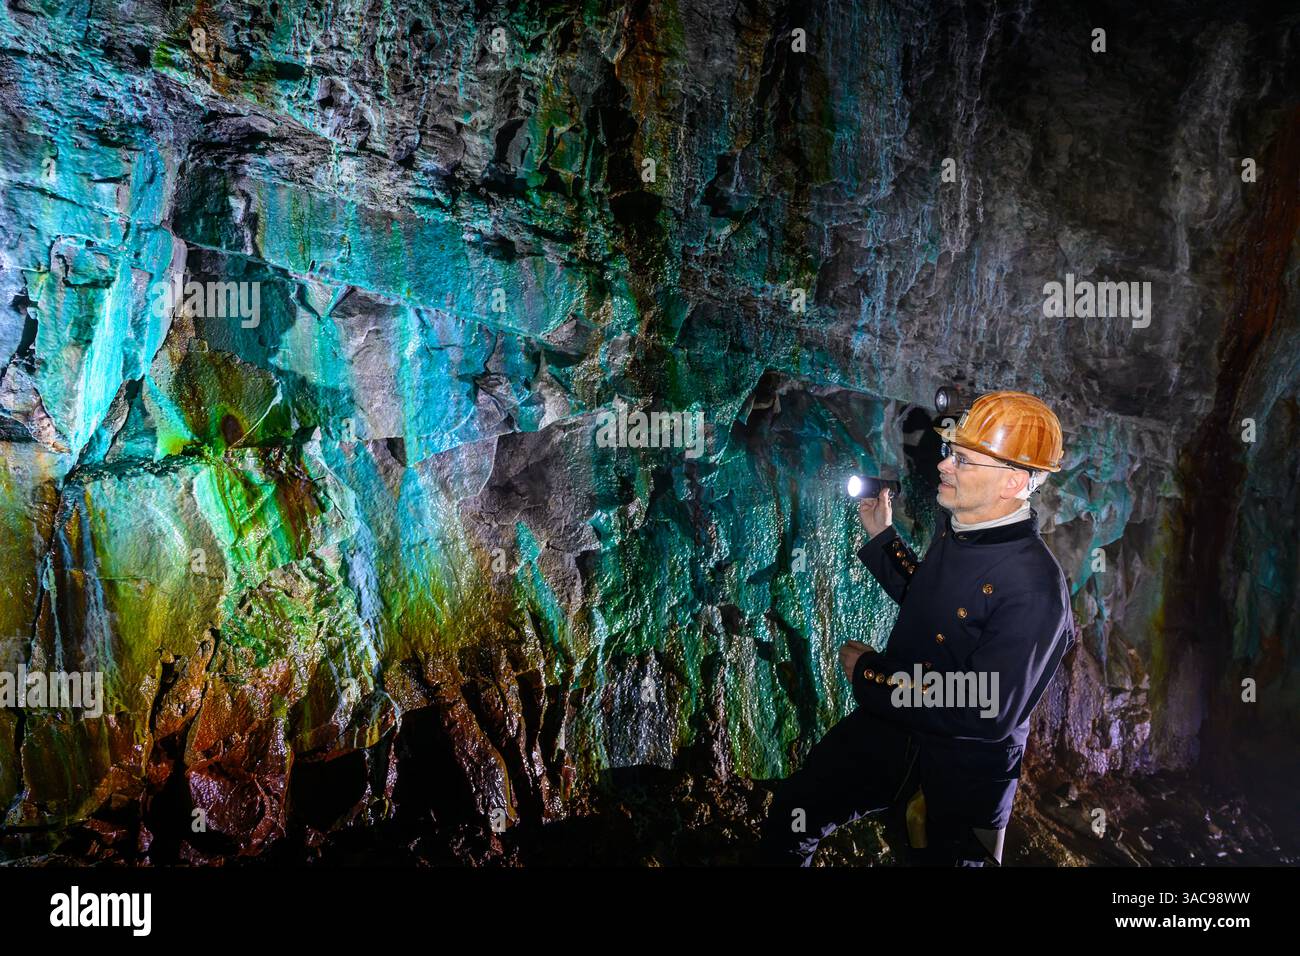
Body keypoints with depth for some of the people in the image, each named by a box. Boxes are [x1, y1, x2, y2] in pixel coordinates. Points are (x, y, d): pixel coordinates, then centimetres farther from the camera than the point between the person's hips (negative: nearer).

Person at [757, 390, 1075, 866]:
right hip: (889, 723, 7)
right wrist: (882, 537, 5)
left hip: (961, 774, -7)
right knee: (791, 815, 10)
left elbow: (986, 716, -30)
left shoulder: (1034, 589, -30)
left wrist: (869, 676, -21)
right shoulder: (956, 530, -6)